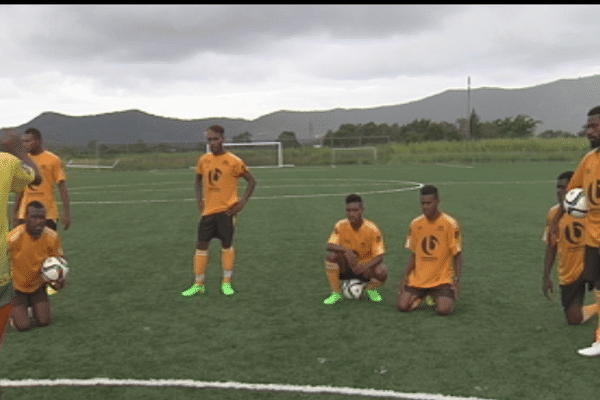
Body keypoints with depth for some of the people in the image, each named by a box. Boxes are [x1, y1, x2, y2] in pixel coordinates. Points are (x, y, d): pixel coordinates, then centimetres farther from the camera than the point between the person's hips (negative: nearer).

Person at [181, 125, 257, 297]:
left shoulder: (233, 161, -9)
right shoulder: (204, 160, 5)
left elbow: (251, 181, -4)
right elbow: (199, 178, 23)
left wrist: (242, 202, -11)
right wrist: (199, 199, 11)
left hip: (226, 210, -4)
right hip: (208, 210, 4)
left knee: (227, 245, 1)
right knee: (201, 245, 3)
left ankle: (226, 283, 13)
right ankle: (198, 284, 12)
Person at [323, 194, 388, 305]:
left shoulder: (372, 229, -16)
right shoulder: (341, 225, -11)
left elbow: (379, 256, -15)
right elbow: (329, 246, -16)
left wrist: (366, 266, -36)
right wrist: (346, 250, -36)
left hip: (365, 267, -1)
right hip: (346, 267, 1)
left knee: (382, 272, -33)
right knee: (332, 256, -29)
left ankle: (370, 289, 6)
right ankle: (336, 293, -12)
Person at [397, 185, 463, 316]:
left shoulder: (450, 224, -8)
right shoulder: (415, 224, 4)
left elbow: (457, 255, -4)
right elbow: (413, 255, 10)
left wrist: (457, 280, -13)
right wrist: (405, 277, 1)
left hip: (442, 279, -3)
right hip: (418, 279, 3)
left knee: (443, 310, -24)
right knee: (402, 306, -14)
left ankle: (449, 296, 12)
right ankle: (423, 296, 17)